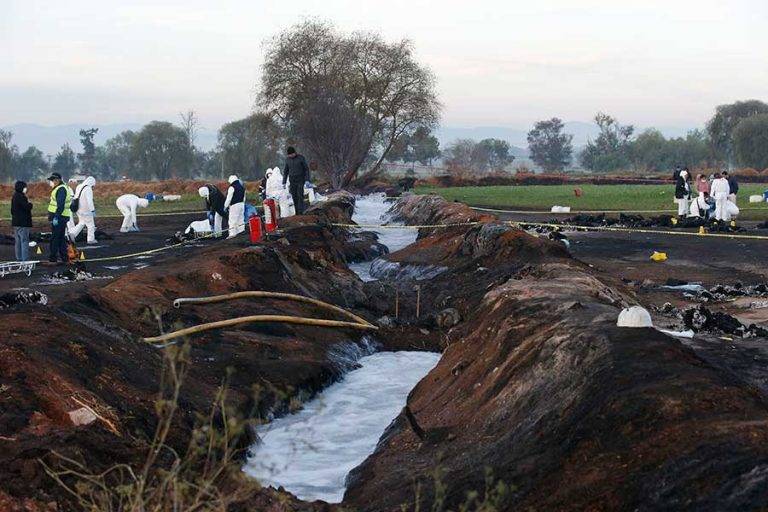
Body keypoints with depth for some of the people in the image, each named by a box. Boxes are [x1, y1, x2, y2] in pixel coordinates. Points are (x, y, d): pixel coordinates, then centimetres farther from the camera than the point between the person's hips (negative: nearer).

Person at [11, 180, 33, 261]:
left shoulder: (14, 197, 15)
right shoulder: (21, 197, -17)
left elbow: (12, 210, 21)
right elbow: (27, 207, -23)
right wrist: (29, 203, -2)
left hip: (15, 222, 10)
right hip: (23, 223, -10)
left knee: (18, 241, 14)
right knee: (24, 240, -8)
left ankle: (19, 258, 19)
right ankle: (25, 259, -11)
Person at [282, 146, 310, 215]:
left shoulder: (301, 158, -4)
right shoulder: (287, 160, 7)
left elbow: (306, 169, -3)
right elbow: (285, 172, 14)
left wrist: (307, 180, -11)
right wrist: (284, 183, 10)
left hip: (300, 180, -3)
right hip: (292, 181, 3)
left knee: (300, 196, -13)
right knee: (294, 197, 0)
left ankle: (300, 212, -16)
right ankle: (297, 212, 3)